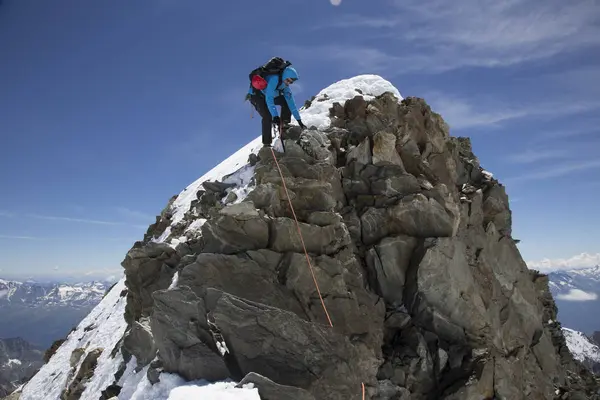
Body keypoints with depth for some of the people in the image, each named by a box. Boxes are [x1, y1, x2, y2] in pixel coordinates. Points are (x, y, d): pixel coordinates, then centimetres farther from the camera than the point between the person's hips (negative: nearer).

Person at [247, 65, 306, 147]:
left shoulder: (286, 87, -6)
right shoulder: (274, 79, -31)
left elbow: (291, 103, -4)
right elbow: (269, 99, -39)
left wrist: (299, 120, -8)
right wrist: (275, 116, -46)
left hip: (268, 95, 8)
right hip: (256, 94, -8)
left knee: (287, 101, -3)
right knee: (267, 116, -26)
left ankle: (283, 125, 0)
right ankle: (266, 143, -21)